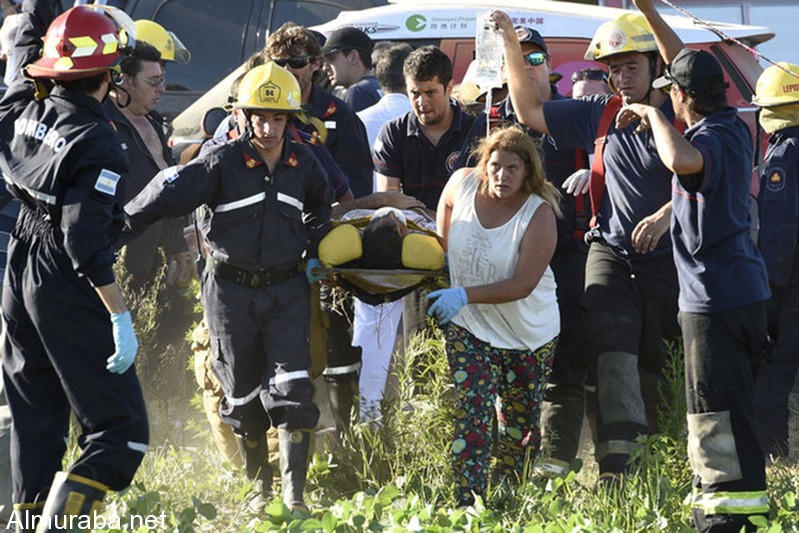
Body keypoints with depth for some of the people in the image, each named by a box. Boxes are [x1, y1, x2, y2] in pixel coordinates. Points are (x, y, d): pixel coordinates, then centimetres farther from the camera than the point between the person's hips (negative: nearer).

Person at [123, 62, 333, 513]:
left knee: (292, 391, -11)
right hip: (231, 290, -1)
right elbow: (169, 195, -18)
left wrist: (315, 253, 13)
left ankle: (295, 494, -10)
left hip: (286, 289, 1)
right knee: (243, 394, 9)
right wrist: (117, 229, -27)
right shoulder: (224, 163, -10)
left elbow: (322, 209, 24)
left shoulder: (304, 164, 2)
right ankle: (259, 487, 26)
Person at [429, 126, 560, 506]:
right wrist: (444, 256, 17)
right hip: (469, 330, 1)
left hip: (530, 335, -1)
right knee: (472, 418, -13)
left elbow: (522, 285, -27)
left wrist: (464, 296, -34)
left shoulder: (539, 214, -21)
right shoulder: (463, 183, -10)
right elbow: (445, 222, 15)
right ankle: (467, 506, -18)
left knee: (519, 425, 12)